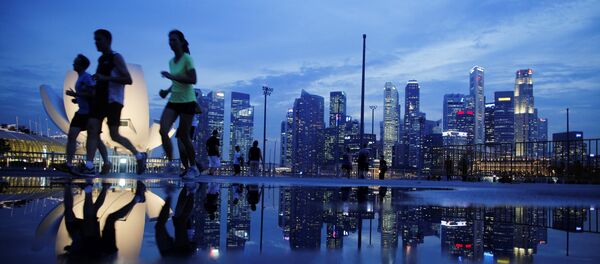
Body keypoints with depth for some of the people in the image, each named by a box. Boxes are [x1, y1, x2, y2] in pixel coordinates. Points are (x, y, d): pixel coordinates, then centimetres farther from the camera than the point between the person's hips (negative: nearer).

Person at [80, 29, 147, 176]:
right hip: (100, 99, 8)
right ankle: (89, 167, -11)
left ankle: (139, 156, 15)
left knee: (114, 135, -4)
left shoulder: (116, 57, -7)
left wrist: (105, 78, -23)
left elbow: (128, 80, -18)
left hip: (113, 101, -8)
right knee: (92, 128, -8)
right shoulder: (101, 59, 17)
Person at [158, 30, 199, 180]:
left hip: (187, 101, -6)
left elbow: (192, 80, -20)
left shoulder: (187, 58, -8)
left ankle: (193, 168, 13)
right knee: (163, 130, -13)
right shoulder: (171, 61, 12)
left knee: (183, 136, -2)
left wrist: (171, 77, -22)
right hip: (173, 101, 6)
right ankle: (171, 163, -2)